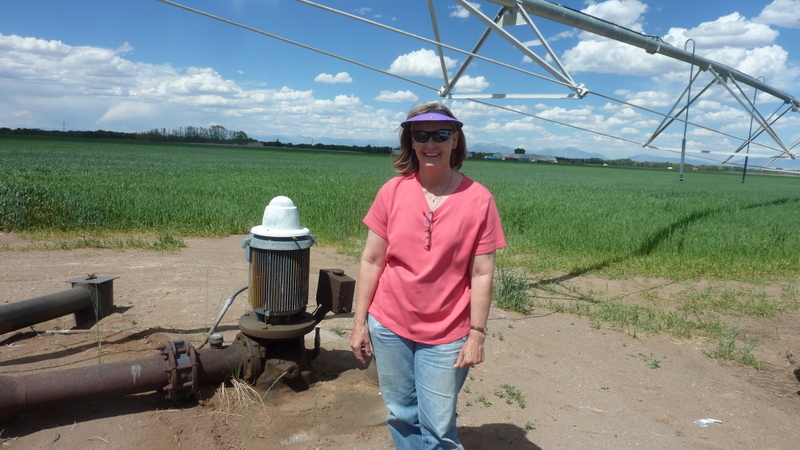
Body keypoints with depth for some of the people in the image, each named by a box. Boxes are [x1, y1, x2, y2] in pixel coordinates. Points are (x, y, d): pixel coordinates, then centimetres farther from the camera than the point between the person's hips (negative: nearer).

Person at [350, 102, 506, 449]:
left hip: (446, 337, -2)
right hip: (389, 327, 3)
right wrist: (359, 322, 0)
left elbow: (482, 274, -7)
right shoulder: (393, 191, -4)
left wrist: (477, 334, -6)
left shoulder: (478, 199, -10)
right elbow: (371, 262, -1)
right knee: (402, 417, 16)